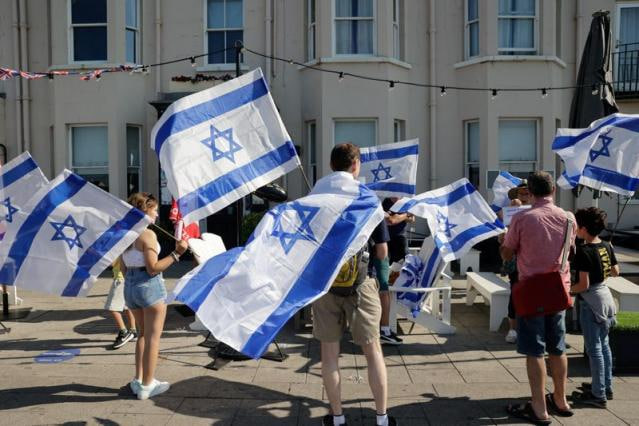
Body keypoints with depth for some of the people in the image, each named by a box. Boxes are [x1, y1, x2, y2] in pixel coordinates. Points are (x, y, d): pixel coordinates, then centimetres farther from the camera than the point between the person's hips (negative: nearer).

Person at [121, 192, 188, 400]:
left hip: (129, 284, 8)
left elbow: (124, 266, 13)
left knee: (143, 333, 21)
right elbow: (153, 268, -20)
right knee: (153, 336, 4)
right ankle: (147, 385, 10)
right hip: (149, 284, -8)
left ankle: (139, 380, 23)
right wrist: (176, 254, -20)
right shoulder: (148, 234, -16)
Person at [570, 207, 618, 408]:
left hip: (591, 303, -8)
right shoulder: (607, 246, 3)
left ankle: (598, 395, 7)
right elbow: (615, 272, 13)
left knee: (594, 348, -1)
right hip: (605, 297, 8)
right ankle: (606, 386, 29)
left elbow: (583, 285, -22)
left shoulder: (584, 251, -20)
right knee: (603, 344, 18)